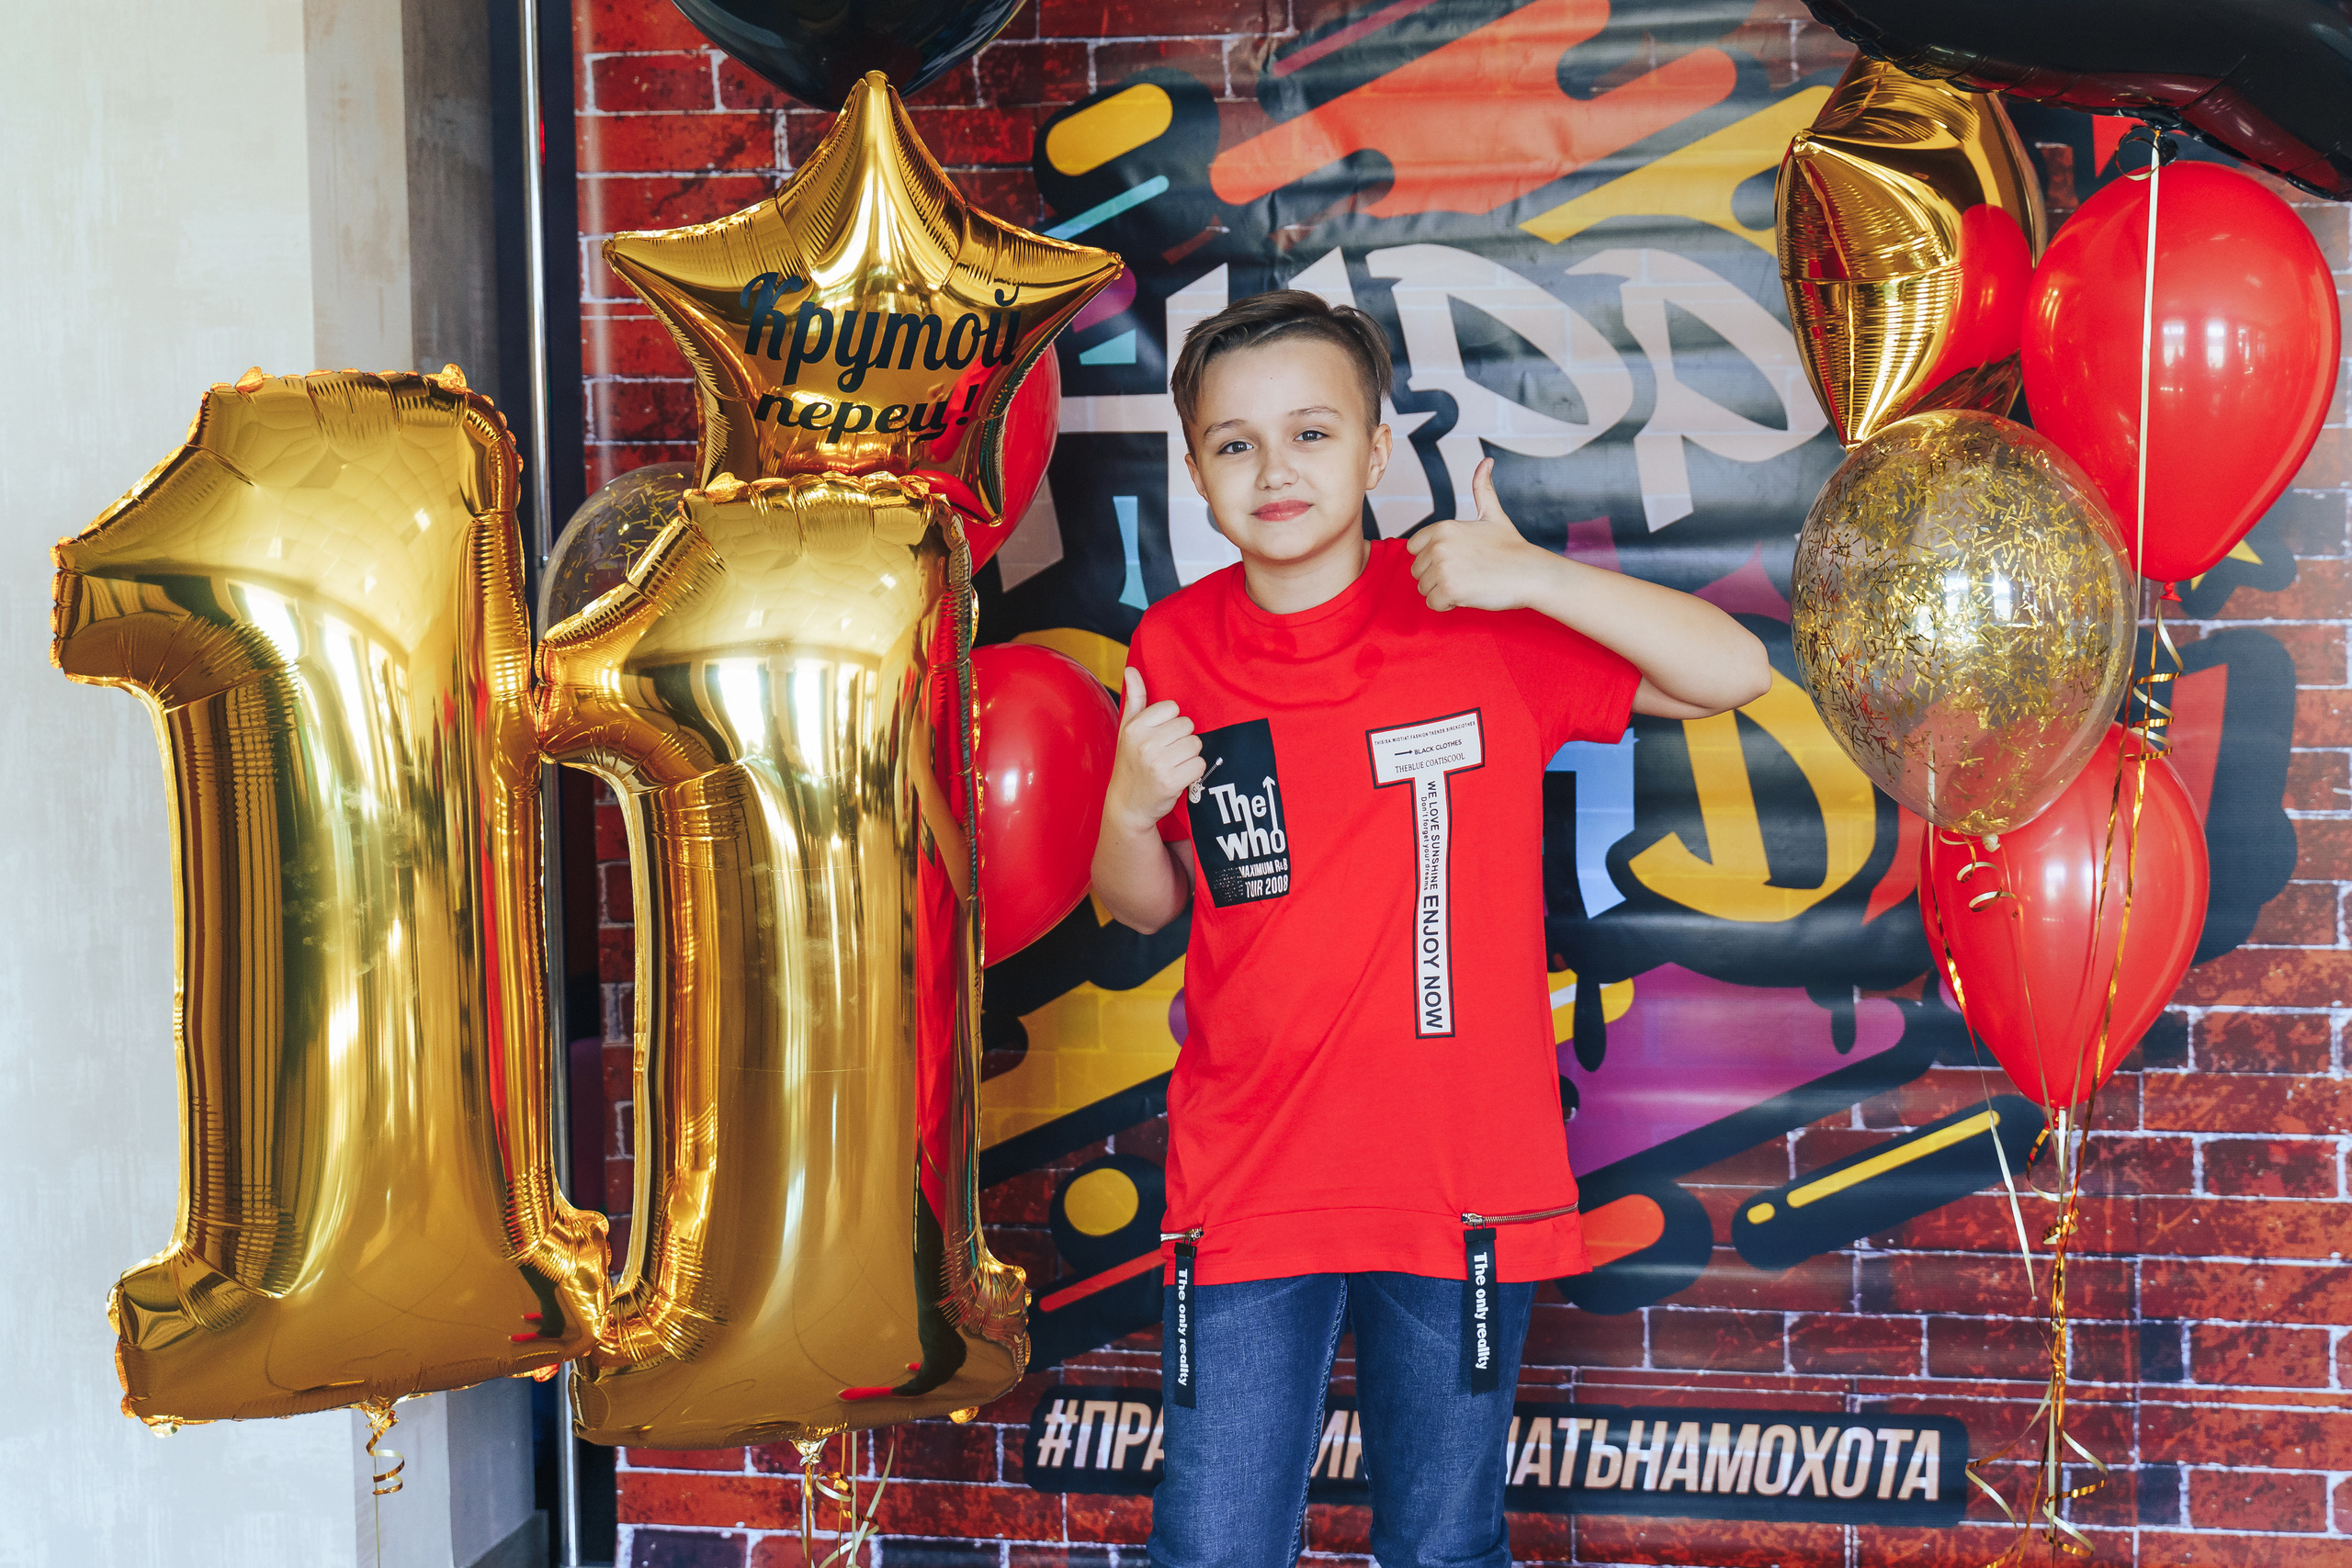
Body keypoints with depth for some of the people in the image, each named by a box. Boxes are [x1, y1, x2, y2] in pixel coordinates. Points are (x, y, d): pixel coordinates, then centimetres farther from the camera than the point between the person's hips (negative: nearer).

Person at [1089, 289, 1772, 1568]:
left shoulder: (1478, 619, -6)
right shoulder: (1176, 648, 1)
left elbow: (1735, 673, -11)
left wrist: (1534, 577, -21)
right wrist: (1130, 807, -11)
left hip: (1459, 1181, -1)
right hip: (1244, 1186, 2)